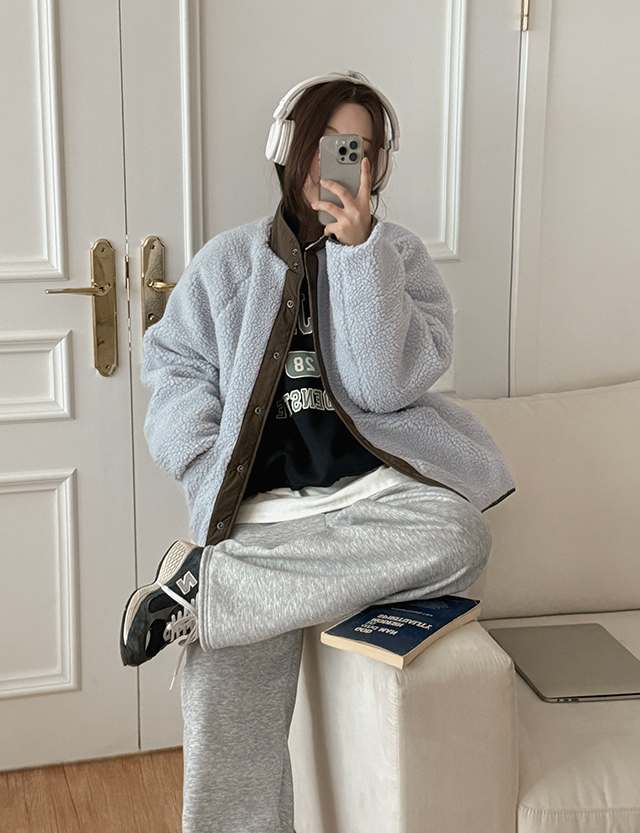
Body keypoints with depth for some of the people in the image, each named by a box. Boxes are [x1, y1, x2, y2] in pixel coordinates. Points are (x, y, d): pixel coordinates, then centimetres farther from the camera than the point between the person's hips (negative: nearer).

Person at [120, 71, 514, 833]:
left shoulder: (398, 256, 11)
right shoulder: (227, 262, 15)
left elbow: (387, 384, -4)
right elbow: (174, 369, 11)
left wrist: (358, 248, -11)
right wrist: (209, 475, -6)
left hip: (375, 484, 1)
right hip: (264, 504, 0)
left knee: (459, 538, -34)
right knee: (223, 700, -24)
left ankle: (201, 583, -25)